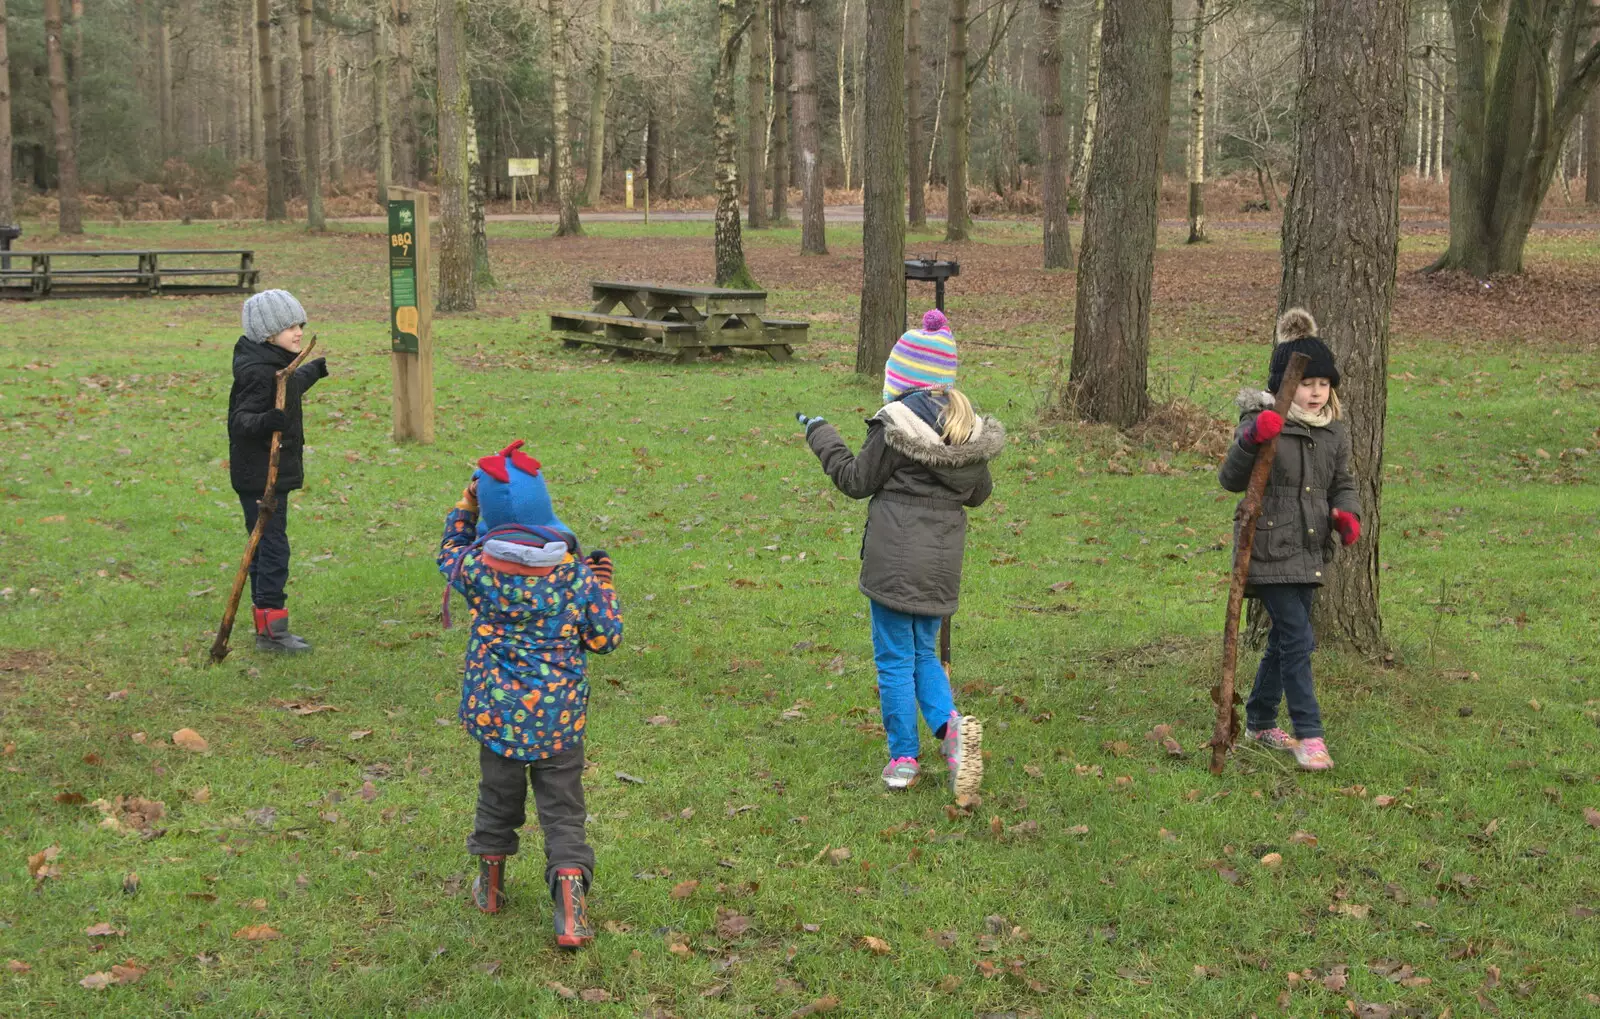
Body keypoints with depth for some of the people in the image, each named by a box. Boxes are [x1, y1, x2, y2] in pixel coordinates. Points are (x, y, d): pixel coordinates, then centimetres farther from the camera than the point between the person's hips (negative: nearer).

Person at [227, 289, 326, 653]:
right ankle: (271, 629, -5)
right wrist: (265, 421, -49)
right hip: (260, 478, -11)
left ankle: (266, 624, 23)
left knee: (267, 548, 15)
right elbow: (239, 419, -27)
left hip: (275, 475, 11)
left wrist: (315, 370, 49)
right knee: (272, 548, -9)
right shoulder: (258, 373, -20)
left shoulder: (277, 366, 11)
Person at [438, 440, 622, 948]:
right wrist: (603, 587, 11)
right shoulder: (576, 574, -10)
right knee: (563, 810, 6)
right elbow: (604, 640, -1)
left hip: (496, 711, 1)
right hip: (560, 716, -1)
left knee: (498, 796, 21)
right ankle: (570, 914, -3)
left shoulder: (480, 568, -9)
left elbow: (450, 552, 15)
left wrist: (465, 506, 19)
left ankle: (491, 886, 40)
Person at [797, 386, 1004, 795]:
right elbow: (979, 494, 15)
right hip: (941, 564, 6)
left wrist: (821, 436, 6)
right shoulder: (974, 436, 2)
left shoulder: (895, 427, -16)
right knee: (924, 653, 20)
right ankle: (952, 723, -4)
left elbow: (856, 481, -5)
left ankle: (903, 758, 11)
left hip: (895, 562, -5)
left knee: (894, 659, 6)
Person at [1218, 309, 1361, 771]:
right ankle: (1308, 734, -4)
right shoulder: (1263, 421, -11)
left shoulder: (1334, 430, 7)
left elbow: (1343, 483, 17)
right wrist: (1251, 440, -33)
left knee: (1284, 639, 16)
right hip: (1270, 550, -7)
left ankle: (1259, 722, 32)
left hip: (1310, 550, 7)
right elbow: (1230, 480, -15)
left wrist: (1347, 513, -5)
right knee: (1297, 638, -11)